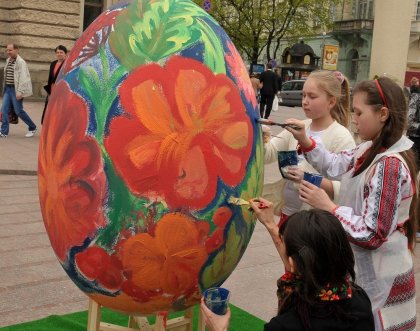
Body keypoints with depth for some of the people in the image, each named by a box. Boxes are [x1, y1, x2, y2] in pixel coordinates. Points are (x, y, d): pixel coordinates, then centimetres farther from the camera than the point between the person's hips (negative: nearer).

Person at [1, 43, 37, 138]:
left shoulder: (21, 62, -11)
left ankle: (32, 128, 15)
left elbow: (23, 78, -18)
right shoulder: (8, 61, 13)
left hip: (16, 89, -7)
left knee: (18, 111, -3)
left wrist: (20, 91, -22)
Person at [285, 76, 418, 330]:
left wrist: (328, 207, -21)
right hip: (363, 267, 9)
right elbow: (336, 165, 10)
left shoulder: (390, 165, -28)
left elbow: (372, 234, -28)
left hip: (377, 275, -9)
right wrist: (304, 141, -3)